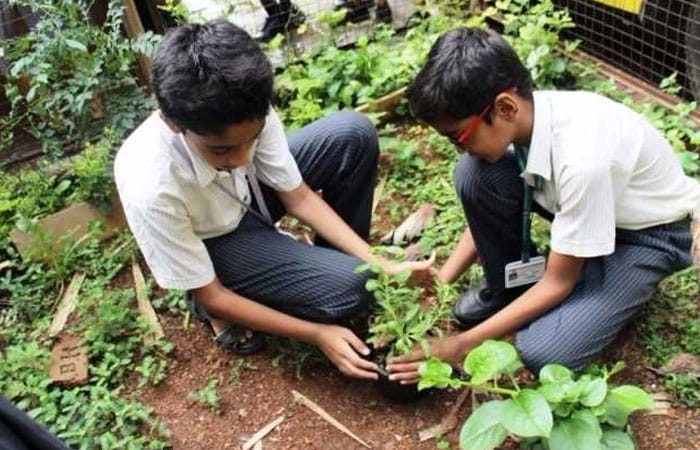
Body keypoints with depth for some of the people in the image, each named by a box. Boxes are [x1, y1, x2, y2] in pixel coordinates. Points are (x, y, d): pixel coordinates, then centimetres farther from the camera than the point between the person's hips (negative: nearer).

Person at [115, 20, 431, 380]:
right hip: (213, 245, -5)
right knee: (346, 286, -23)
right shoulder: (151, 189, -40)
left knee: (355, 134, -15)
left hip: (246, 193, 5)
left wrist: (381, 265, -23)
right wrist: (318, 334, -26)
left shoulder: (248, 117, -29)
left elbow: (299, 198, -14)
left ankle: (334, 257, 5)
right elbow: (209, 296, -26)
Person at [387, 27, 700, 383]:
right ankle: (509, 285, 3)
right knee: (473, 175, -20)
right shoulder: (518, 118, -19)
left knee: (542, 351, -25)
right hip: (584, 204, 6)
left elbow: (558, 283, -27)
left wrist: (464, 344, -25)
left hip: (651, 233, -6)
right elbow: (486, 208, -2)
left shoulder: (582, 158, -39)